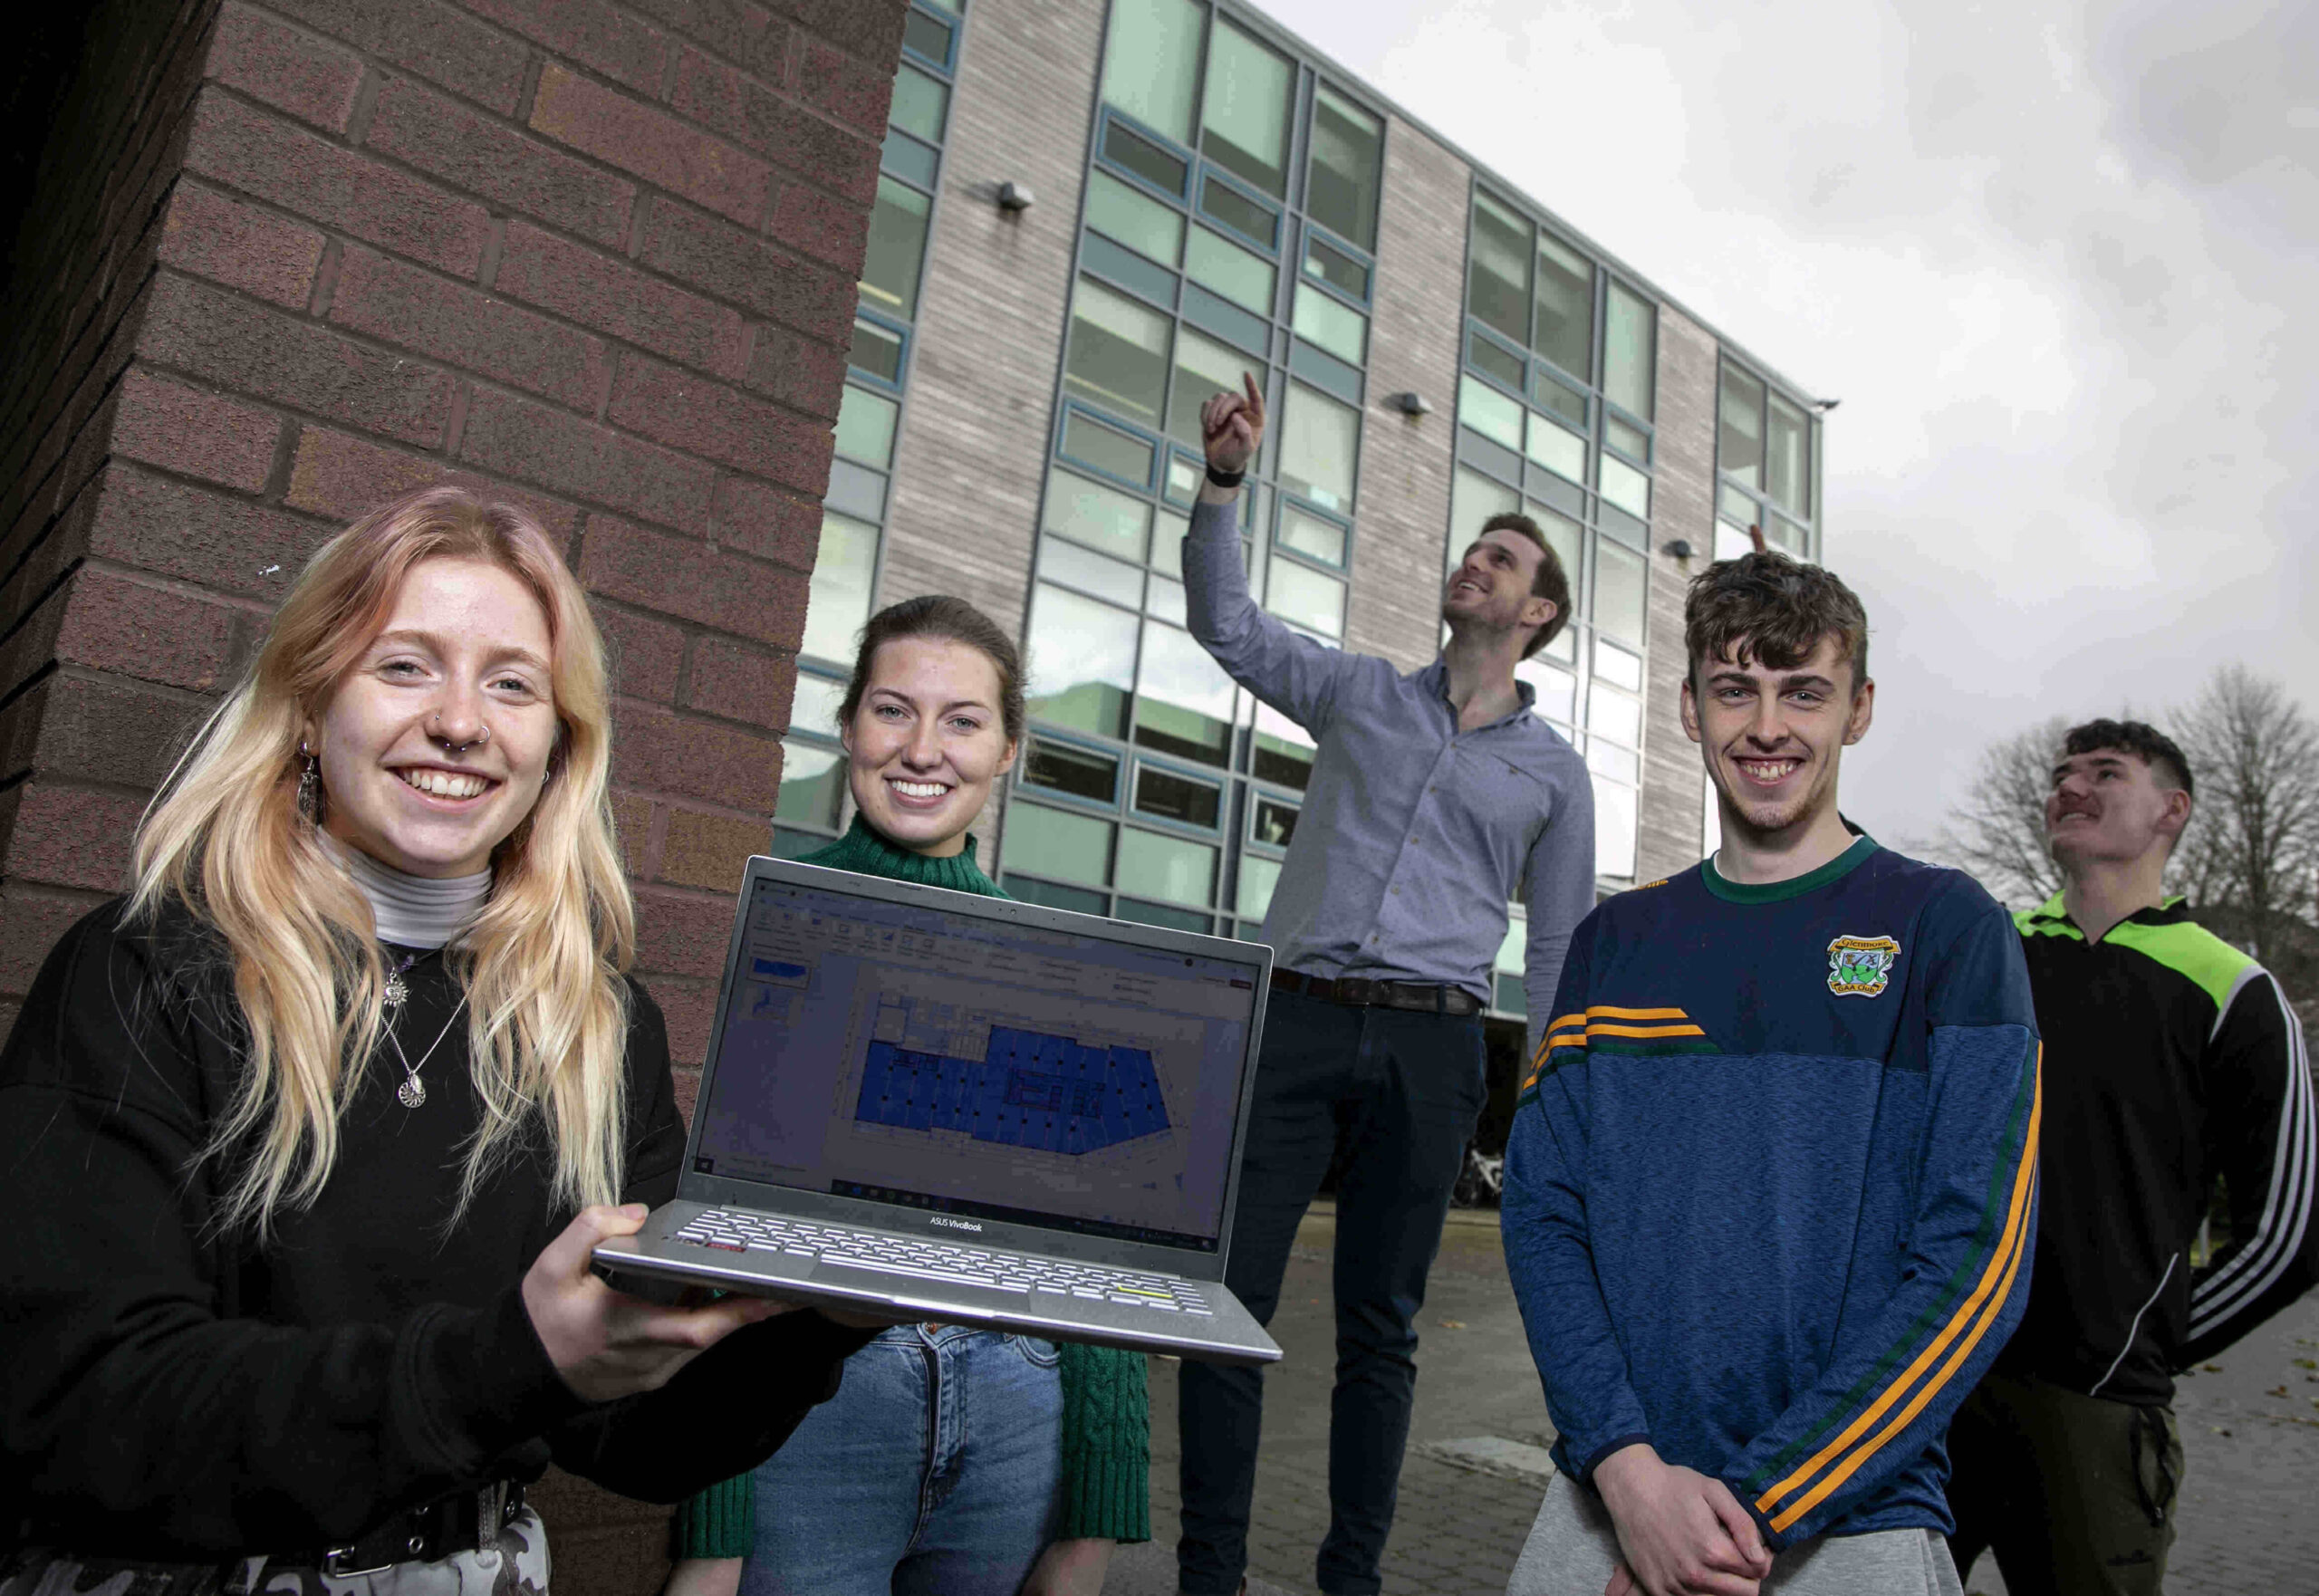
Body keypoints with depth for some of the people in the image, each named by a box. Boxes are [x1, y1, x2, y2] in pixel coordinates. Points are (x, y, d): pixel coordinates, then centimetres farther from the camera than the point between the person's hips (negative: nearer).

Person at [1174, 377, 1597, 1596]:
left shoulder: (1553, 768, 13)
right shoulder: (1358, 694, 13)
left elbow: (1559, 948, 13)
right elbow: (1224, 622, 4)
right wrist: (1225, 481, -8)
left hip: (1430, 1048, 0)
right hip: (1297, 1020, 0)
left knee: (1380, 1326, 8)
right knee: (1229, 1295, -3)